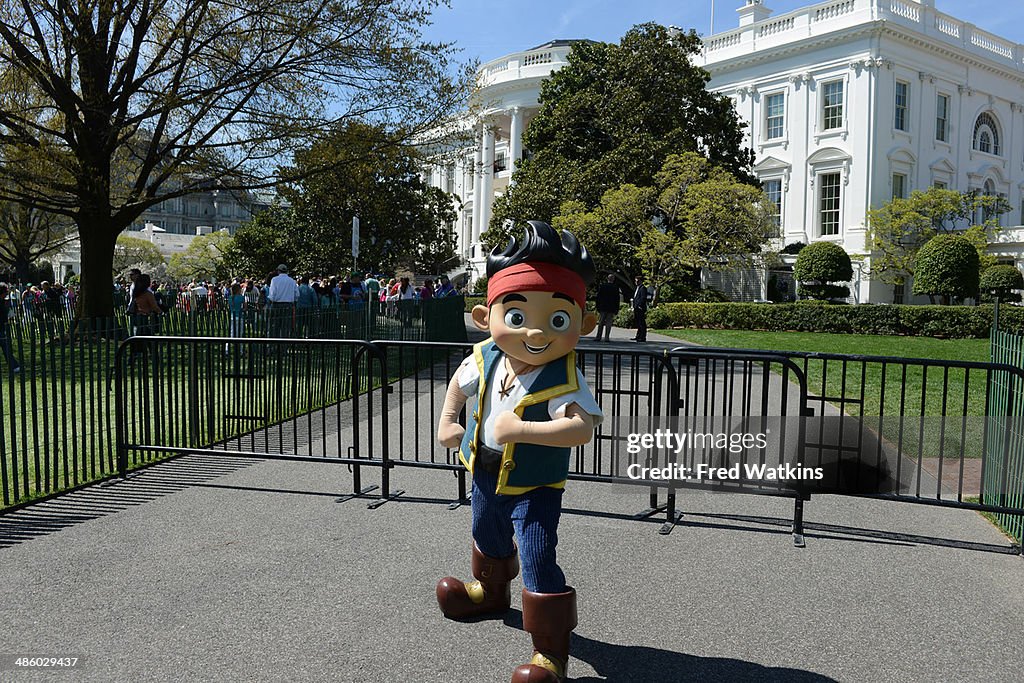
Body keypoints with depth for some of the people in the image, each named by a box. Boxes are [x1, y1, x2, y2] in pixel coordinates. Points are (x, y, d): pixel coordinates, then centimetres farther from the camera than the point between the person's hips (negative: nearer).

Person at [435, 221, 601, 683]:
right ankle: (490, 592, 62)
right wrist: (447, 422, -3)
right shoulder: (485, 359, -15)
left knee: (537, 558, -12)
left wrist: (521, 428, -45)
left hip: (535, 486, -6)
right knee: (487, 536, 29)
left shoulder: (564, 380, -30)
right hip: (486, 474, 7)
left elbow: (582, 428, -44)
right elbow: (459, 384, 7)